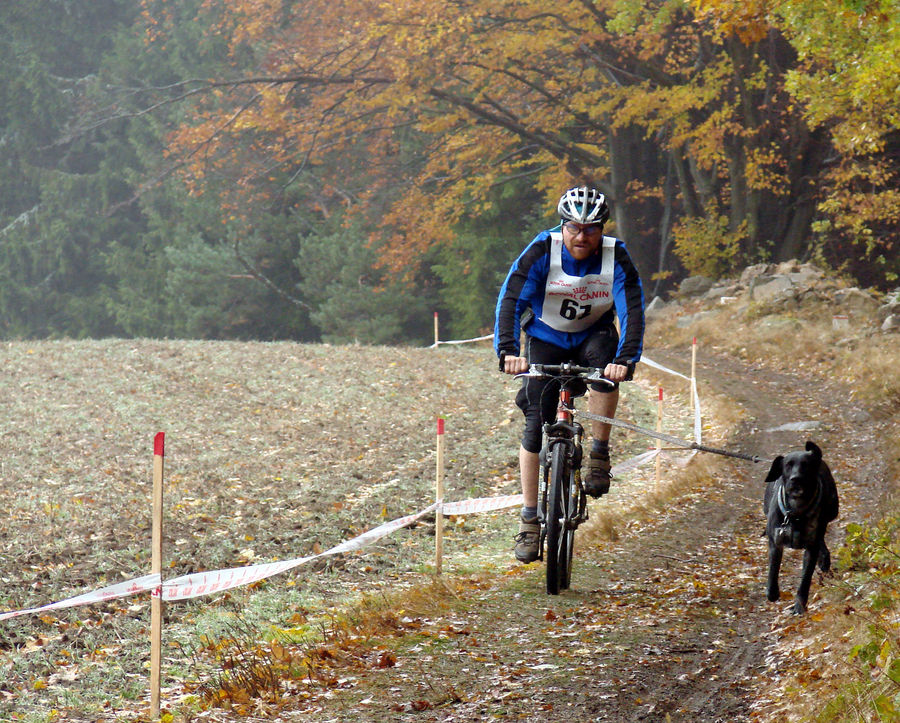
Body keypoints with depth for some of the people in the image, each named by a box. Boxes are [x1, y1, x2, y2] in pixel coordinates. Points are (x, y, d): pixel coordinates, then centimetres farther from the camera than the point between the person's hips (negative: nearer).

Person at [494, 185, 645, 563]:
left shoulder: (616, 257, -21)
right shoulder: (543, 251, -23)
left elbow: (633, 310, -30)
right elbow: (510, 299, -31)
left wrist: (625, 358, -47)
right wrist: (508, 350, -46)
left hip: (593, 336, 0)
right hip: (546, 337, 0)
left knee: (604, 359, -36)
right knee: (536, 423, -10)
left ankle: (599, 455, -20)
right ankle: (529, 521, -2)